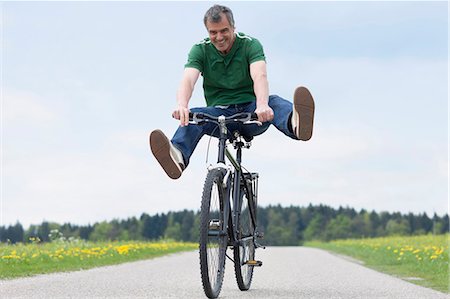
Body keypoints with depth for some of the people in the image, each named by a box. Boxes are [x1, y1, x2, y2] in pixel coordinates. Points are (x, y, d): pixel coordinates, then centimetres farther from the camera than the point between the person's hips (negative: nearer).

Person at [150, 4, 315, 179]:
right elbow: (188, 80, -20)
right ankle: (178, 157, -61)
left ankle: (295, 124, -69)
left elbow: (260, 76, -25)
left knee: (273, 102, -33)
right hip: (220, 114, 1)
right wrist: (182, 106, -44)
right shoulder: (200, 50, -2)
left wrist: (262, 105, -48)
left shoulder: (251, 45, -6)